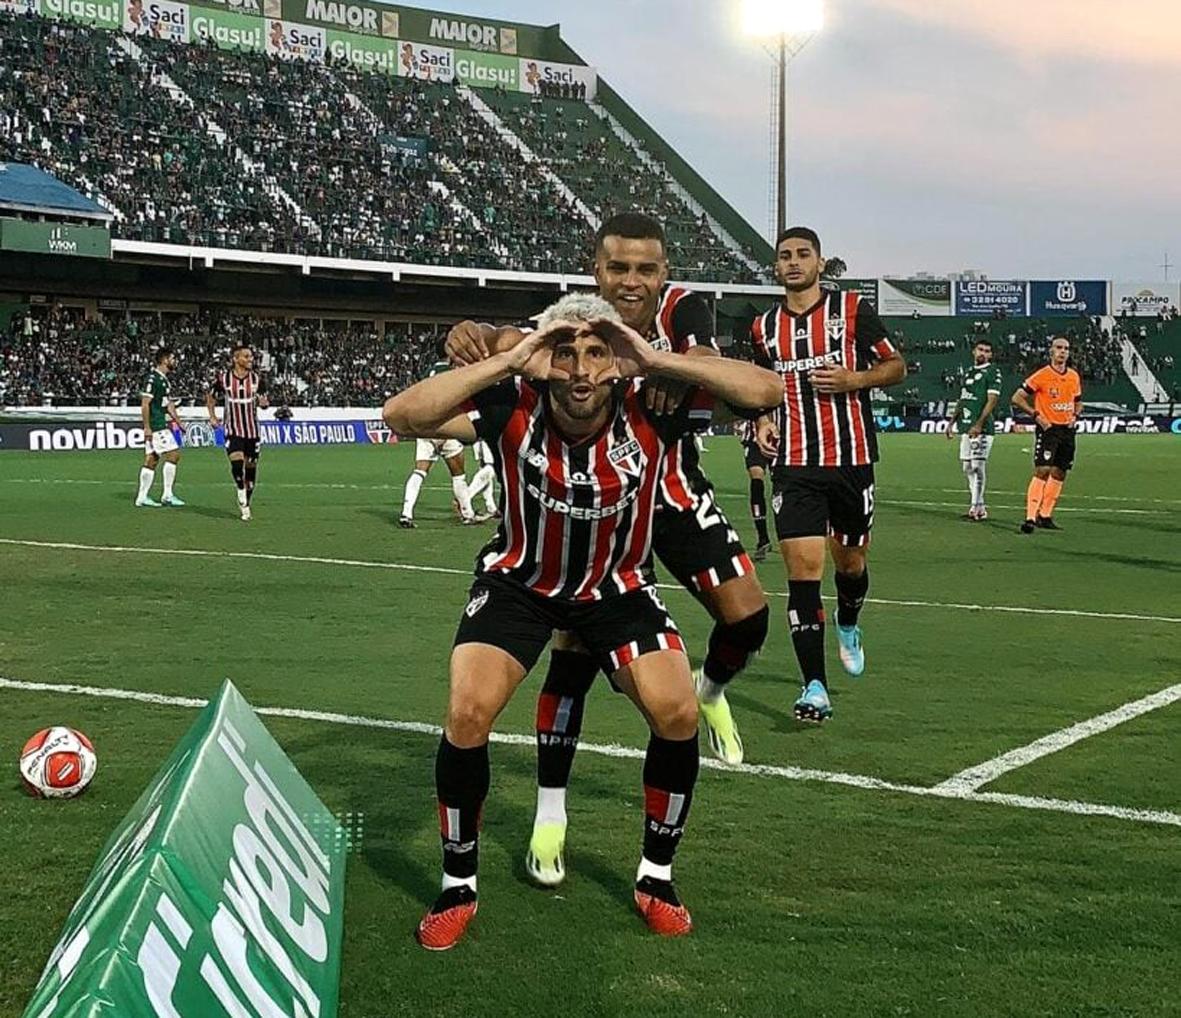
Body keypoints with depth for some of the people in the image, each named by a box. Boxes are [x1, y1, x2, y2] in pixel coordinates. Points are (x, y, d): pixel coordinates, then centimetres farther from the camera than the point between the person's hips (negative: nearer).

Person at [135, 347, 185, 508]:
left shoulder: (164, 380, 17)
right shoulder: (153, 379, -13)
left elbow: (169, 403, 25)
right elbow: (144, 404, -17)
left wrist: (177, 421, 24)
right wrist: (146, 427, -20)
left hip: (162, 425, 10)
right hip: (155, 426, -10)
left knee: (151, 459, 8)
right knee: (173, 454, -9)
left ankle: (142, 497, 10)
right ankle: (167, 495, -5)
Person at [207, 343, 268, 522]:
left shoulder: (256, 379, -1)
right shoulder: (223, 378, -6)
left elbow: (262, 400, 9)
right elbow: (210, 397, 10)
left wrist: (263, 403, -14)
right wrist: (213, 417, 1)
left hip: (252, 430, 2)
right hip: (233, 429, -2)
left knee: (251, 466, 6)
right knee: (236, 461, -23)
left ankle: (247, 504, 21)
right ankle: (241, 492, 3)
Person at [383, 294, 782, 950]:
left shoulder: (648, 408, -25)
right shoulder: (513, 407, -27)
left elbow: (764, 390, -32)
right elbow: (401, 415, -38)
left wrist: (658, 361, -39)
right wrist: (506, 361, -42)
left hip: (619, 588, 1)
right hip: (519, 582, -1)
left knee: (677, 713, -15)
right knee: (468, 714, -18)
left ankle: (657, 877, 9)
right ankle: (459, 885, 5)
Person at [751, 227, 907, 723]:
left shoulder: (853, 308, 0)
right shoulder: (764, 327, 10)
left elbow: (896, 366, 4)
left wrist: (852, 379, -13)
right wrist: (764, 420, 5)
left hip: (851, 458, -1)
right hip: (794, 464, 1)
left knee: (850, 561, 13)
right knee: (802, 567, -10)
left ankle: (848, 625, 49)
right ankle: (814, 687, -8)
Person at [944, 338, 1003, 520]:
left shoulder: (993, 372, -4)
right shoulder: (968, 372, 19)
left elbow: (992, 400, -12)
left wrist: (979, 424, -20)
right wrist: (952, 422, 20)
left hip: (982, 427, -8)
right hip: (965, 426, 8)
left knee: (978, 465, -11)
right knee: (967, 467, 7)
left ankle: (975, 506, -9)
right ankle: (979, 507, 13)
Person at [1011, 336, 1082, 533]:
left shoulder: (1074, 376, 10)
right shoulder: (1042, 375, -9)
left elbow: (1078, 402, 24)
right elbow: (1017, 398, -9)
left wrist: (1075, 416, 4)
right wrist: (1036, 415, -14)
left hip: (1067, 430, 7)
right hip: (1048, 429, -7)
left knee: (1059, 474, 8)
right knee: (1042, 471, -16)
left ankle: (1045, 516, 17)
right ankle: (1030, 517, -18)